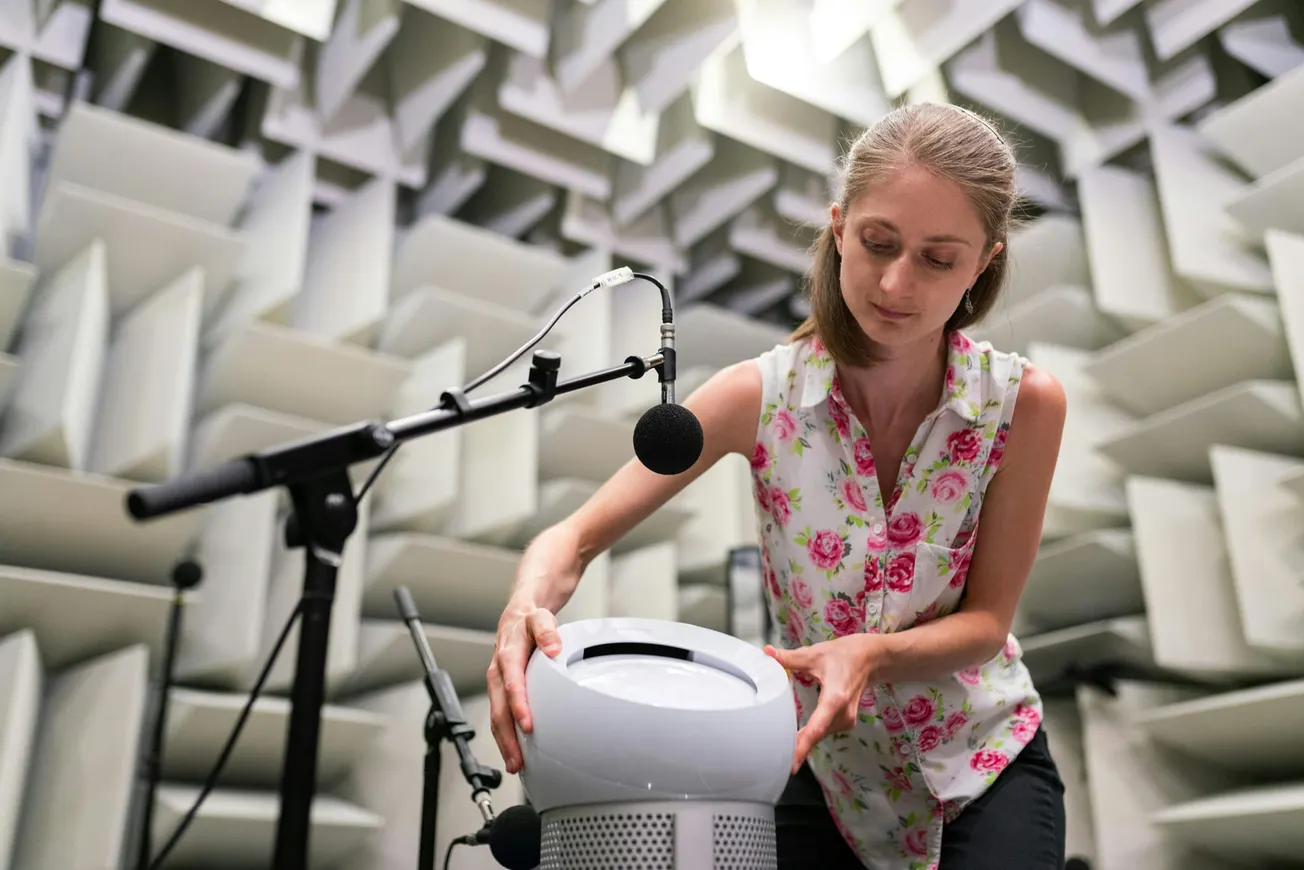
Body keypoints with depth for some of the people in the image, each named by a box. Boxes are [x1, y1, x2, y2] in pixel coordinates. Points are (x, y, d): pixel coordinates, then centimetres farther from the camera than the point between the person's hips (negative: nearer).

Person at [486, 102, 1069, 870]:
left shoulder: (1024, 404, -17)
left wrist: (873, 654, -32)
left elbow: (986, 618, -11)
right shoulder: (761, 396, -17)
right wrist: (528, 607, -41)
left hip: (983, 758, 0)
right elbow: (579, 535, -18)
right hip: (824, 764, 1)